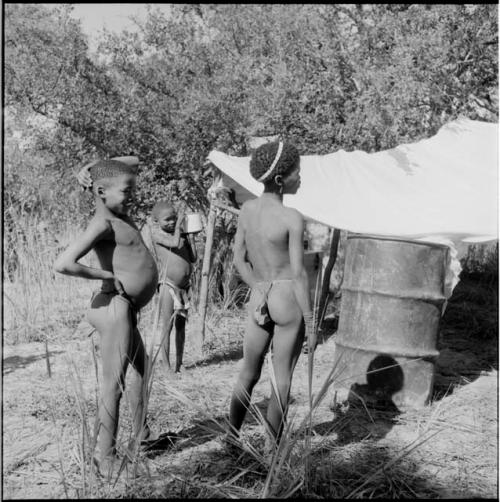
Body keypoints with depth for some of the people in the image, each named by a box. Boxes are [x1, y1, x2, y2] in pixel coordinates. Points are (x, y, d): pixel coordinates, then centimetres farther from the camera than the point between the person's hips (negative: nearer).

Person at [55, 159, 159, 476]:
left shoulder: (121, 218, 10)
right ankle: (107, 459, 5)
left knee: (141, 368, 25)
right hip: (114, 308, -11)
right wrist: (109, 276, -17)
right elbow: (64, 264, -27)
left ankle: (142, 438, 41)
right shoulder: (103, 223, -17)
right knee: (114, 382, -5)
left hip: (125, 309, 11)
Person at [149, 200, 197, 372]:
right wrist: (179, 224, -8)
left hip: (184, 287, 6)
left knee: (181, 325, 12)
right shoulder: (156, 232, -4)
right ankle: (167, 366, 3)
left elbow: (194, 258, 10)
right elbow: (175, 243, -20)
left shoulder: (180, 233, 13)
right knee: (167, 326, -3)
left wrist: (189, 234, 8)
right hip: (168, 285, -6)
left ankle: (179, 364, 22)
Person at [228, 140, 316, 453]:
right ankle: (272, 448, 14)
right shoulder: (293, 219, -16)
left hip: (259, 298, 6)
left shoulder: (247, 209, 2)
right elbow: (299, 274, -15)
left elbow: (239, 259, 6)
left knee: (249, 374, 19)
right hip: (289, 299, -5)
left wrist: (261, 291, 10)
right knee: (282, 379, 6)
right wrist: (311, 321, -8)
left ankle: (231, 440, 28)